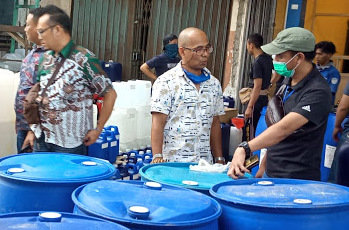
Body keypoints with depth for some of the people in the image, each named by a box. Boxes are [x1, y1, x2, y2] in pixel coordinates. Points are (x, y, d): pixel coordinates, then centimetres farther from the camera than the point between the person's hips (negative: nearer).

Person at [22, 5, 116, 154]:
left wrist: (98, 129, -9)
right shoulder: (46, 58, 9)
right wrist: (32, 130, 13)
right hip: (41, 139, 6)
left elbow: (110, 94, -9)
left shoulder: (83, 59, -12)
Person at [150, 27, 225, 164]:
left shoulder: (214, 84, 13)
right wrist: (157, 157, -20)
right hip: (172, 163, -5)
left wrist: (219, 160, 13)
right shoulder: (166, 82, -5)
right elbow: (158, 123, -10)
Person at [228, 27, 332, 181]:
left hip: (297, 180, -7)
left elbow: (283, 129, -32)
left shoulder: (318, 92, -20)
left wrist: (244, 148, -42)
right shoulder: (289, 82, 8)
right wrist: (264, 166, 13)